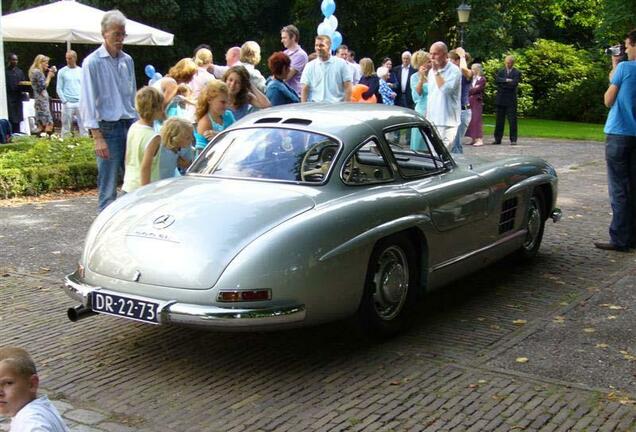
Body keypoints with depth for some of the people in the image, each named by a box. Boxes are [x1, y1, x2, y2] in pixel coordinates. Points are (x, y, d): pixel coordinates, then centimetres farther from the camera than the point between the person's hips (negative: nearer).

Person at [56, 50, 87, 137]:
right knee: (66, 127, 1)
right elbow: (59, 88, 2)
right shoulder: (62, 72, 4)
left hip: (80, 103, 2)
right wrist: (65, 101, -7)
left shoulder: (81, 71, 9)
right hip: (68, 103, -1)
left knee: (83, 126, -1)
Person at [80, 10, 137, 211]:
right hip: (108, 128, -6)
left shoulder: (127, 60, 11)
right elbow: (88, 102, -9)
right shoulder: (93, 62, -6)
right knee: (108, 187, -3)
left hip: (130, 125, 6)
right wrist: (97, 137, -15)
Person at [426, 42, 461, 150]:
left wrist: (436, 71, -15)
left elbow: (446, 89, -23)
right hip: (432, 121, 7)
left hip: (447, 122, -7)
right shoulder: (431, 71, 14)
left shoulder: (454, 70, -8)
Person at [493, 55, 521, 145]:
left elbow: (514, 84, -13)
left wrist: (502, 84, -8)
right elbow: (497, 80, -5)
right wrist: (506, 80, -16)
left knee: (512, 121, -3)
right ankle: (498, 139, 12)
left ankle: (513, 139, 1)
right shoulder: (500, 71, 14)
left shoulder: (517, 73, 2)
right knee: (499, 121, 7)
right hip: (500, 99, 4)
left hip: (511, 100, -3)